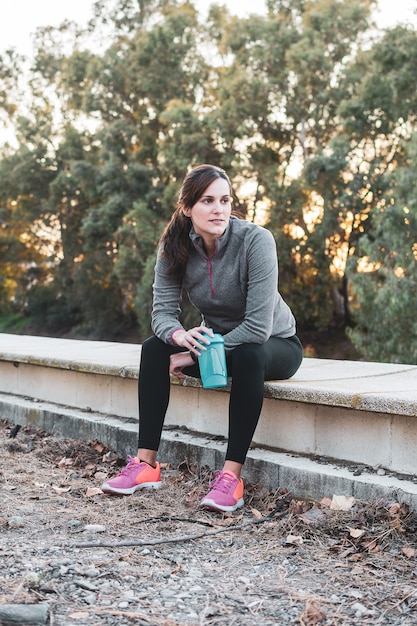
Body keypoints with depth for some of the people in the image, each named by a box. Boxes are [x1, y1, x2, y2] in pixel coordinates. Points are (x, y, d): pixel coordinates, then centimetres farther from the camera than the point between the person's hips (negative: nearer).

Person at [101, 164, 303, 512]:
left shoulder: (256, 241, -27)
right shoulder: (175, 247, -12)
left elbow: (258, 327, -30)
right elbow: (163, 311, -15)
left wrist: (196, 356, -27)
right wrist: (180, 336, -39)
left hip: (275, 344, -4)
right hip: (215, 339, 5)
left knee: (248, 356, -37)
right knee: (154, 348, -18)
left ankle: (231, 476, -35)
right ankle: (146, 464, -17)